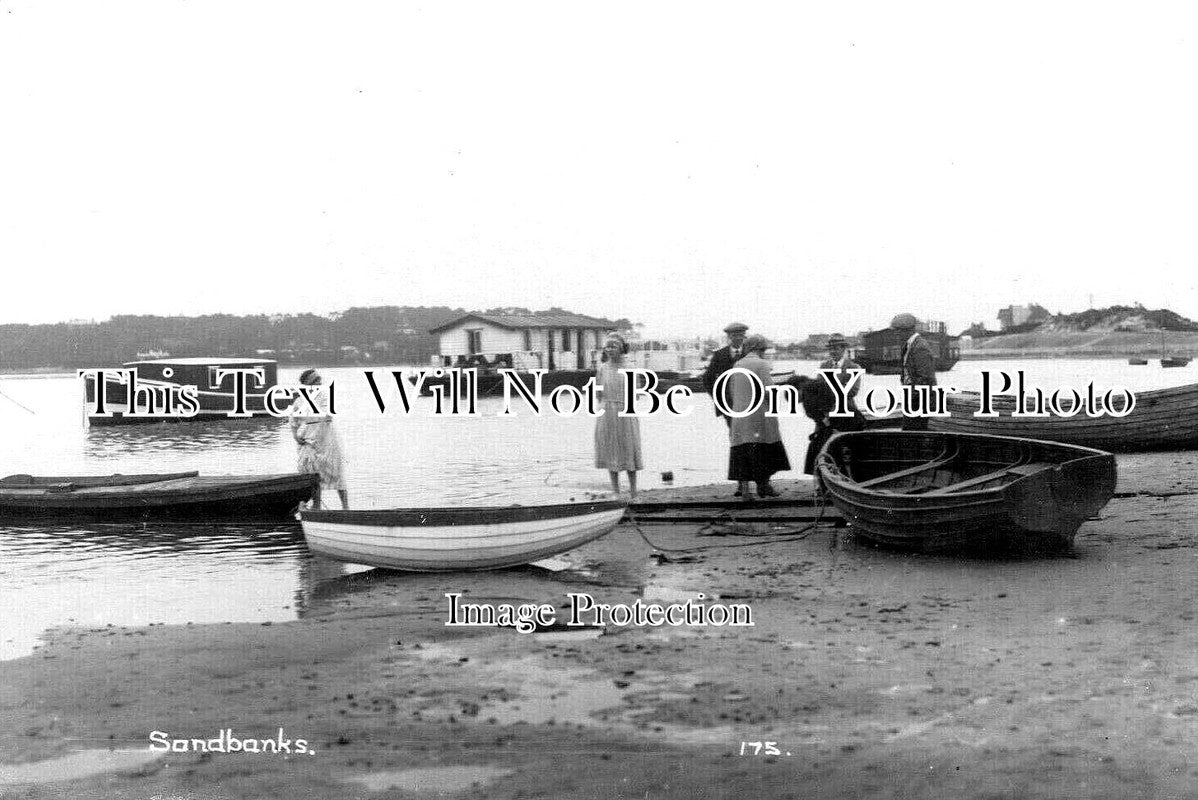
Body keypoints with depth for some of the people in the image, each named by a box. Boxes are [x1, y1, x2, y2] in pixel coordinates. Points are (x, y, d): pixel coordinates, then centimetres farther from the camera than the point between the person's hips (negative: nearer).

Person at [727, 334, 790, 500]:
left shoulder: (737, 365, 10)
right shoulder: (761, 365, -8)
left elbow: (733, 392, 13)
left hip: (740, 414, 5)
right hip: (759, 413, -5)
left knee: (743, 451, 3)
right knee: (764, 450, 9)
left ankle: (744, 487, -2)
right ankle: (763, 484, 15)